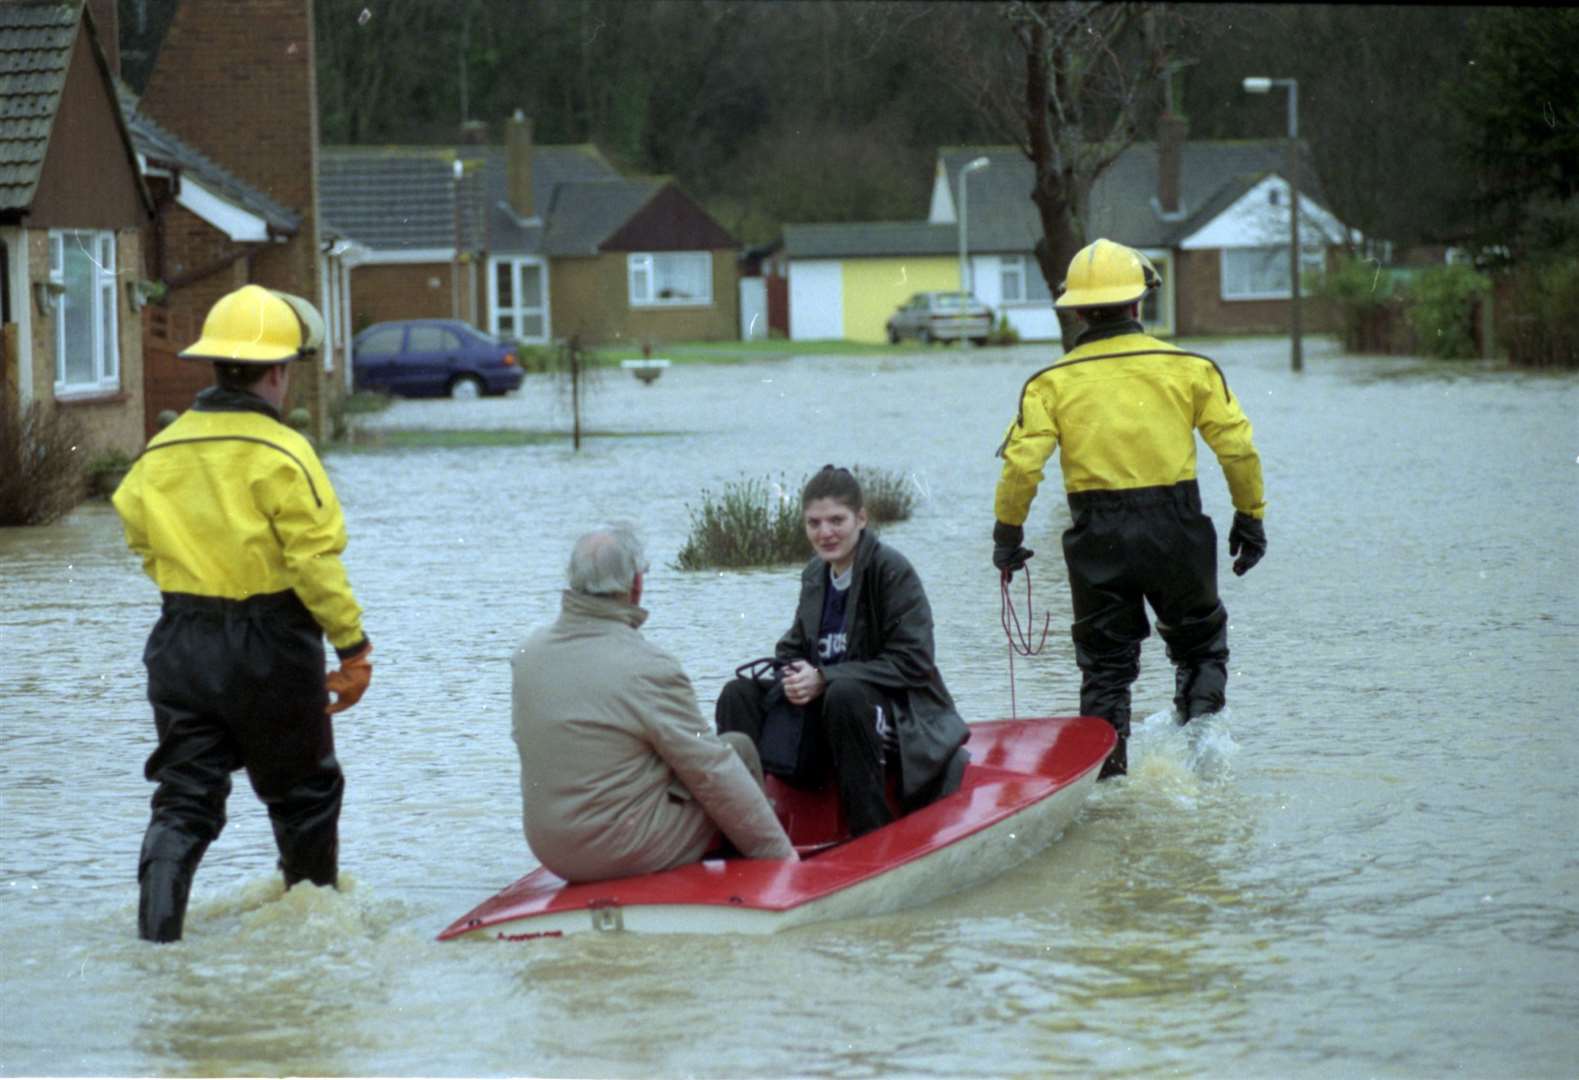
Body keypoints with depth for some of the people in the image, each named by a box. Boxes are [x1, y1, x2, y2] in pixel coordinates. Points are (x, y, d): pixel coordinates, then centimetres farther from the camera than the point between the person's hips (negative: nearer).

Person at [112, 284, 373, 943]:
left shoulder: (159, 452, 4)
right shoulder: (280, 453, -14)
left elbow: (143, 544, 11)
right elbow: (315, 561, -16)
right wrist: (352, 646, -9)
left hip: (179, 643, 4)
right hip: (270, 651, -4)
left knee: (184, 800, 6)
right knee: (304, 792, 15)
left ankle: (156, 930, -10)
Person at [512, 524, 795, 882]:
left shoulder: (528, 655, 0)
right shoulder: (647, 668, -20)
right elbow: (714, 772, -15)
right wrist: (780, 851, -4)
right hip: (627, 851, -7)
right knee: (739, 749, 11)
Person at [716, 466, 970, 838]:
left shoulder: (891, 570, -12)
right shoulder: (815, 575, 9)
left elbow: (912, 664, -17)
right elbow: (792, 649, 14)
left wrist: (825, 678, -22)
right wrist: (794, 675, -12)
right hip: (822, 716, 7)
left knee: (844, 695, -38)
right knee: (739, 694, -10)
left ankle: (874, 835, -31)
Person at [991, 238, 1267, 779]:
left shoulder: (1052, 383, -1)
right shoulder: (1190, 368, 1)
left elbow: (1021, 466, -7)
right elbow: (1237, 447, 0)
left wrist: (1007, 534, 5)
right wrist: (1250, 517, 12)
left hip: (1097, 541, 0)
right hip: (1176, 532, 0)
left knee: (1105, 663, 12)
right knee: (1201, 644, 20)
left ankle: (1106, 774, 6)